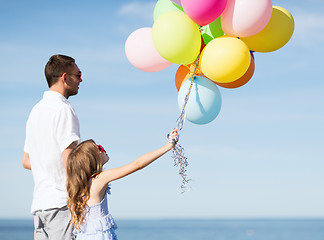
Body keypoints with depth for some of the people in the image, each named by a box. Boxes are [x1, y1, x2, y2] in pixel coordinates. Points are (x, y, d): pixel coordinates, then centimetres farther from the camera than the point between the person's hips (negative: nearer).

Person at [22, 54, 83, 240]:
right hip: (60, 203, -9)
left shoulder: (36, 111, 20)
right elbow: (69, 160, -17)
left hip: (39, 203, 9)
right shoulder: (63, 110, -9)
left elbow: (26, 161, 24)